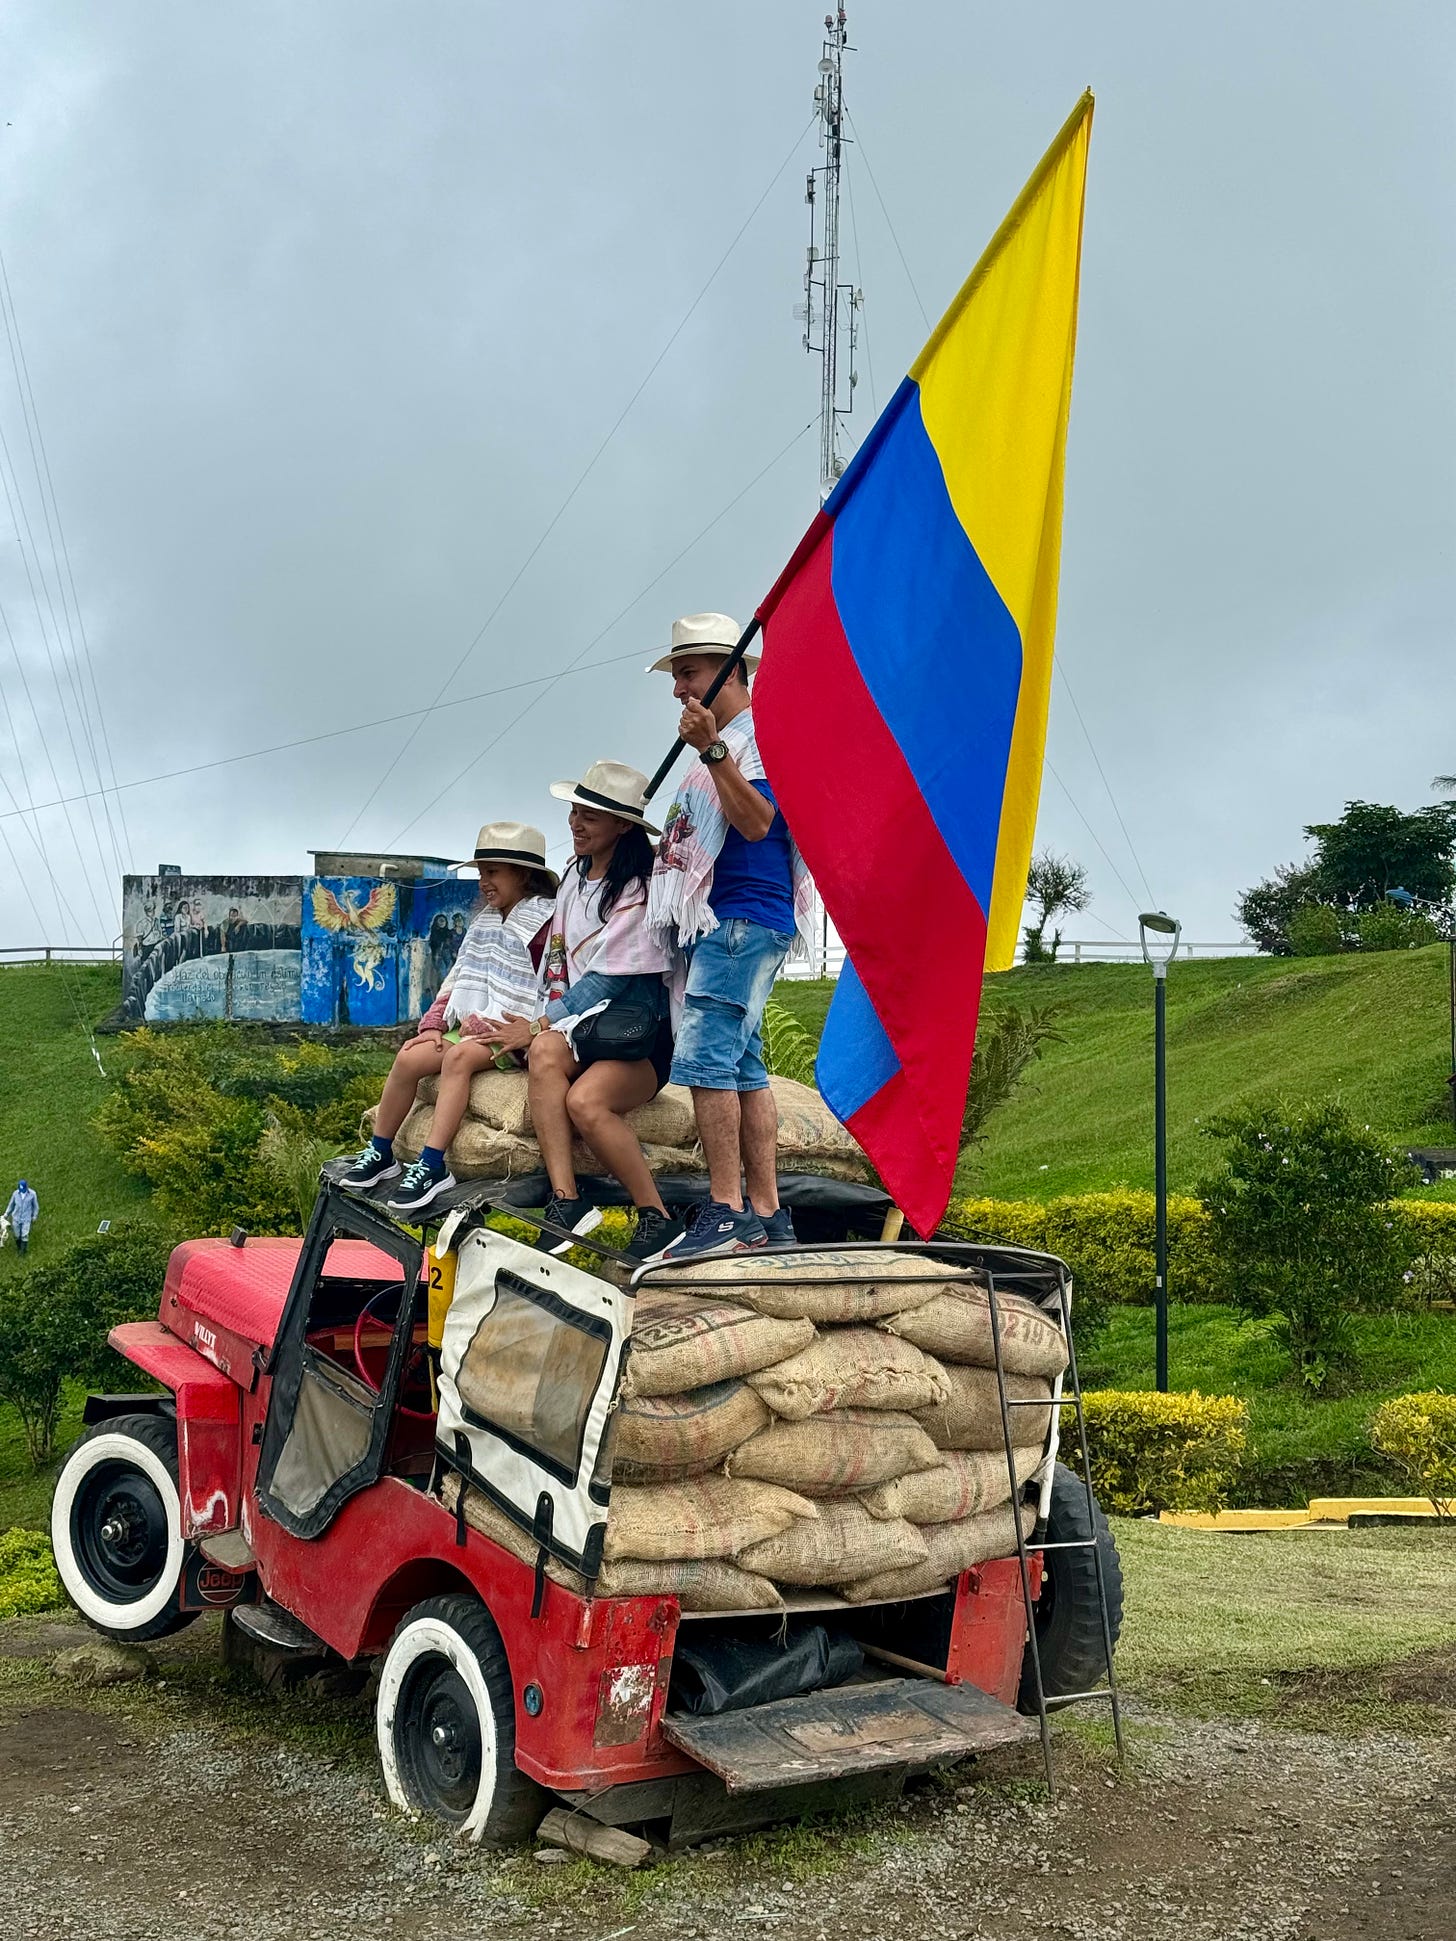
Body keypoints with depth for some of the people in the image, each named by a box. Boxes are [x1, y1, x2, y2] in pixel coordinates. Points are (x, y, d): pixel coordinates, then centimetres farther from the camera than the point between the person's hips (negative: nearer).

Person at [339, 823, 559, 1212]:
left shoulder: (546, 922, -7)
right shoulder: (484, 920, 19)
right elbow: (458, 978, 18)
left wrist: (491, 1028, -18)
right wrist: (433, 1023, 3)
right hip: (470, 1026, 7)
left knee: (459, 1056, -33)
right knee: (409, 1057, -15)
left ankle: (433, 1166, -35)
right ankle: (380, 1154, -4)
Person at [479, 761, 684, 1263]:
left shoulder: (638, 890, -9)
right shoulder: (575, 875, 15)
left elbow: (609, 979, -13)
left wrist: (539, 1025, -12)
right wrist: (541, 1026, 7)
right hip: (583, 1020, 6)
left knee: (585, 1100, -34)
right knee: (546, 1051, -31)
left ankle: (658, 1220, -19)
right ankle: (565, 1202, -37)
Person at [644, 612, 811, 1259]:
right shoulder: (725, 743, 24)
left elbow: (757, 822, -19)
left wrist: (711, 750, -24)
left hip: (743, 919, -10)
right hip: (719, 922, 10)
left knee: (706, 1056, -17)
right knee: (742, 1066, 6)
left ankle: (728, 1212, -17)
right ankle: (766, 1216, 7)